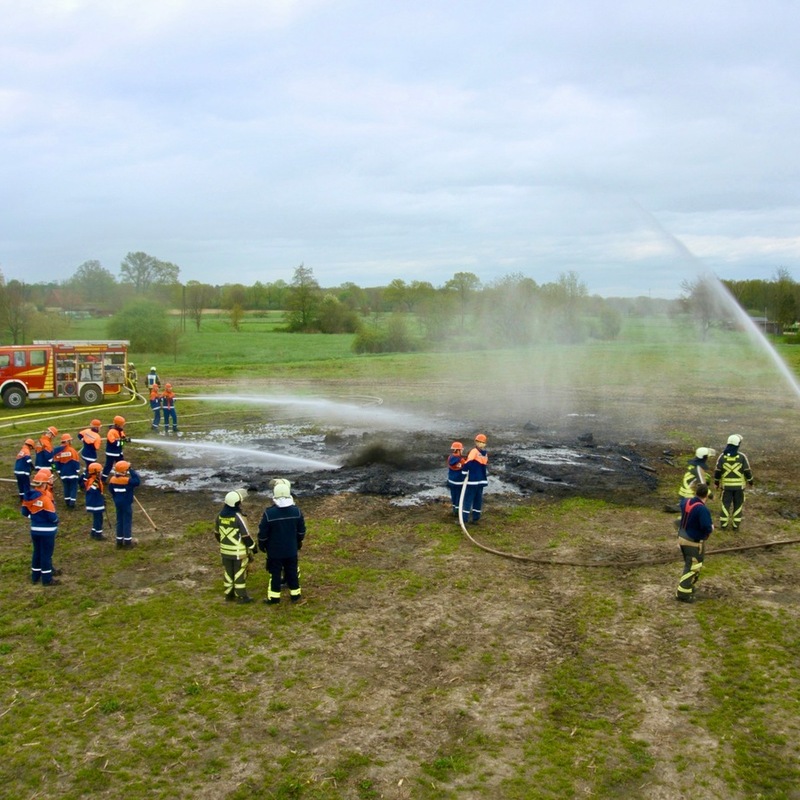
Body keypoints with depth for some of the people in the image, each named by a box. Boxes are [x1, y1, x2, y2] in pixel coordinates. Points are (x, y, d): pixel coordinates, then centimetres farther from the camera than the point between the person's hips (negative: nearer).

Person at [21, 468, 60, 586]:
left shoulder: (28, 496, 1)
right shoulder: (45, 498, -22)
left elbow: (25, 512, 7)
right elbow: (52, 517, -21)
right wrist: (56, 520, -1)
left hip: (34, 529, 7)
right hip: (47, 530, -7)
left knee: (37, 552, 18)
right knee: (46, 553, 2)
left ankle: (35, 575, 27)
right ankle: (47, 579, 9)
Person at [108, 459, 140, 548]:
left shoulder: (112, 479, -2)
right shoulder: (127, 480, -24)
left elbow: (111, 490, 9)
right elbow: (138, 481, -26)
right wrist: (132, 471, -21)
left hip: (117, 503, 7)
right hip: (127, 504, -7)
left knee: (119, 521, 15)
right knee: (127, 521, 3)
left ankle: (119, 540, 21)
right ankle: (128, 541, 9)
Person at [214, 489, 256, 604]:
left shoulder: (220, 515, -1)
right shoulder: (238, 517, -22)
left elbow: (217, 533, 11)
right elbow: (246, 536, -18)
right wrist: (253, 548, -5)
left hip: (225, 551, 6)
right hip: (239, 551, -6)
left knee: (228, 572, 17)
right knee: (240, 574, 5)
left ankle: (229, 594, 28)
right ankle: (241, 596, 13)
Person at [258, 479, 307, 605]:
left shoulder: (269, 513, -20)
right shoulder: (296, 511, -9)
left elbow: (263, 532, -11)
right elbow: (301, 530, 3)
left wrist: (262, 545, 7)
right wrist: (299, 542, 20)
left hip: (274, 550, -3)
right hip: (291, 550, 3)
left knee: (275, 573, 11)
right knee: (292, 572, 16)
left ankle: (274, 597, 20)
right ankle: (295, 596, 25)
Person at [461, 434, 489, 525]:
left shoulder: (474, 451, -13)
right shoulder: (485, 454, 9)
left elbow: (467, 464, -18)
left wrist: (465, 474, -7)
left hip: (472, 480, -6)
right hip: (481, 480, 6)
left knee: (468, 499, -3)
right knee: (478, 499, 13)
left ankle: (464, 519, -5)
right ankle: (476, 519, 16)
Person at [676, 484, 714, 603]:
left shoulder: (686, 502, -1)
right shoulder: (702, 509, -27)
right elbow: (707, 529, -29)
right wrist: (712, 528, -6)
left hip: (682, 538, 8)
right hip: (694, 542, -8)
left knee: (689, 564, 25)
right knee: (692, 567, 1)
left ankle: (687, 586, 37)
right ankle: (683, 593, 3)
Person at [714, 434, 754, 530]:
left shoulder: (722, 456, -9)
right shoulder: (742, 456, -13)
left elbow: (717, 471, -5)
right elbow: (747, 471, -8)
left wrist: (716, 482, 9)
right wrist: (750, 481, 8)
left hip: (726, 485, 1)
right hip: (739, 485, -1)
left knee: (726, 504, 10)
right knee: (738, 505, 10)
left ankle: (723, 524, 11)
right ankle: (735, 525, 13)